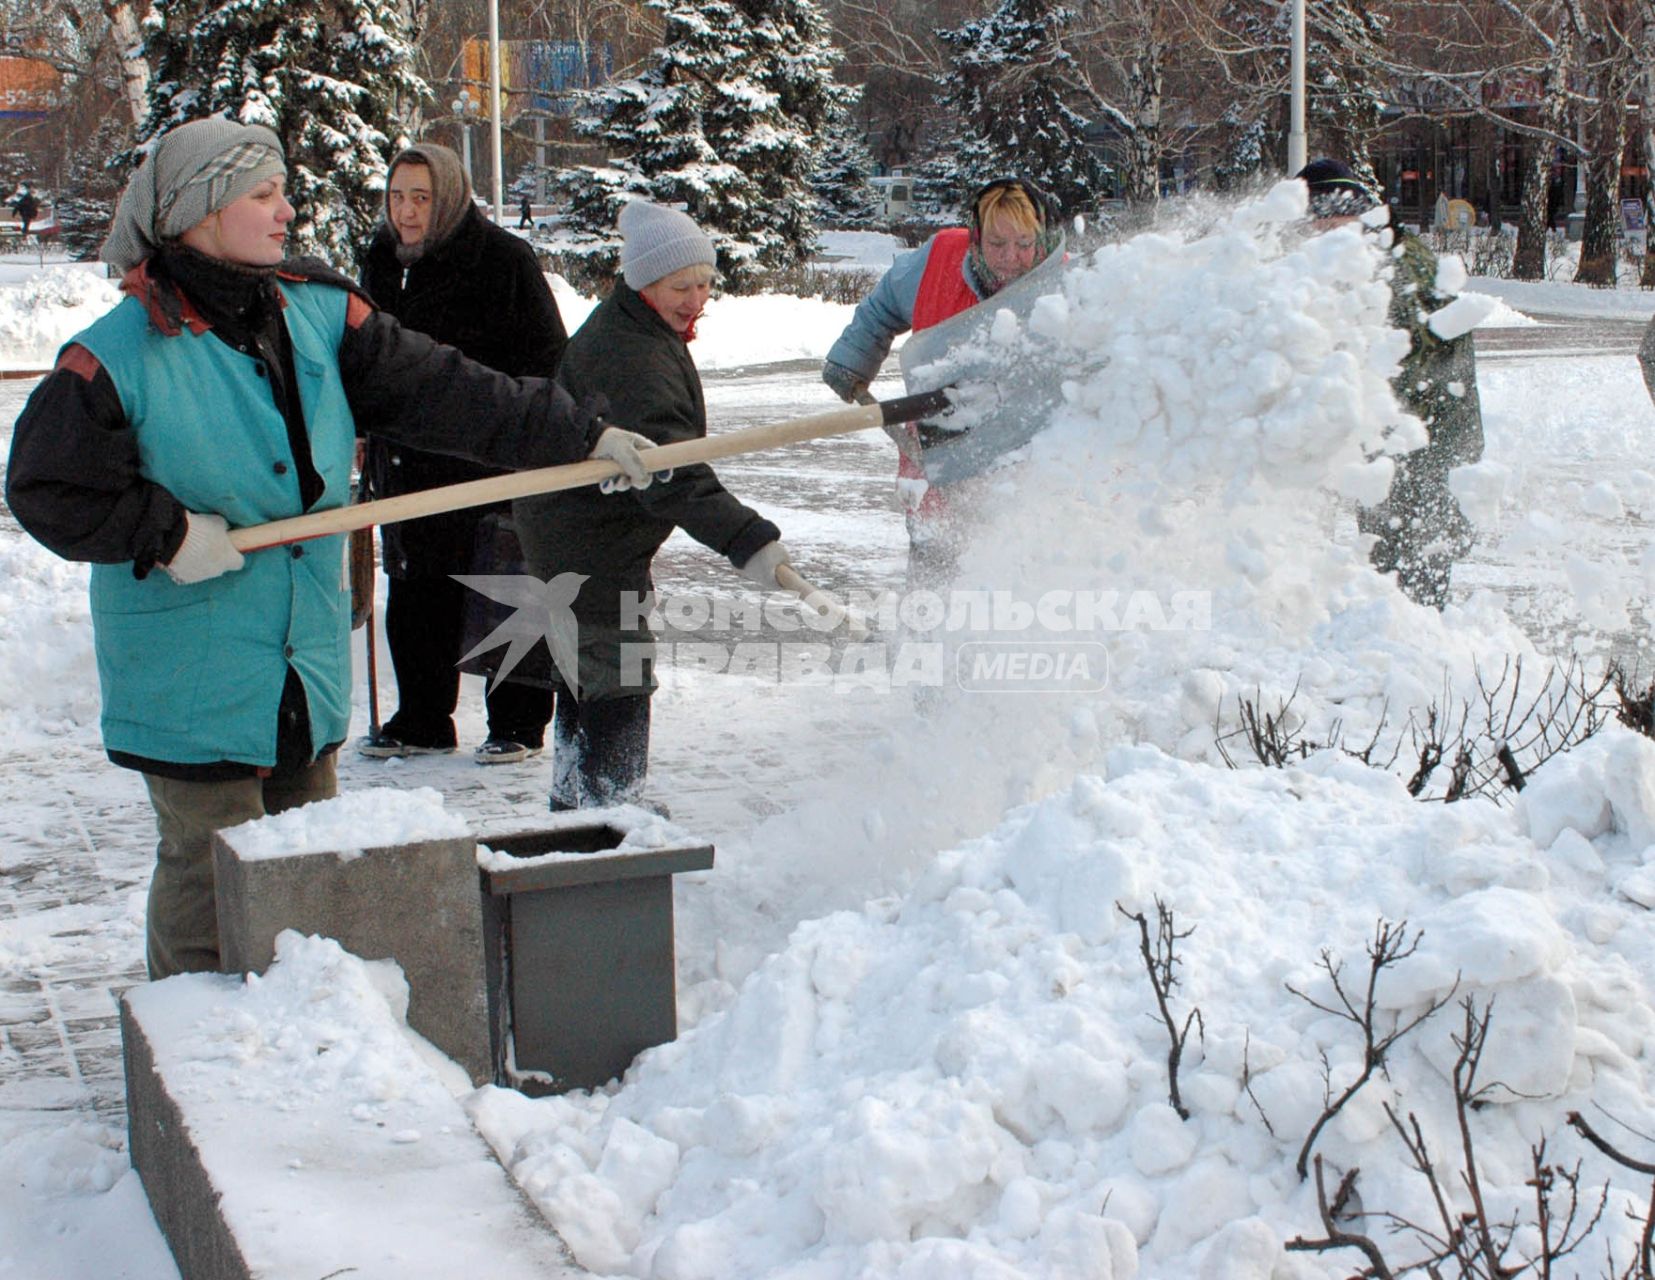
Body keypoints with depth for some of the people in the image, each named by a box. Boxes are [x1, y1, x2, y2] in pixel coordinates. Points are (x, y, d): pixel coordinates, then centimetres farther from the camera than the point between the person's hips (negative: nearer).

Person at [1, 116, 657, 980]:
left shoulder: (320, 313, 2)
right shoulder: (117, 356, -13)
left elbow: (440, 393, 1)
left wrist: (581, 433, -2)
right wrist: (165, 532, -17)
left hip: (309, 662, 6)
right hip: (191, 676, -6)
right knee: (213, 875, -2)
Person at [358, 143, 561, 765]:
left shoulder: (503, 259, -10)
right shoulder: (383, 263, 11)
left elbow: (545, 363, -9)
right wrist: (371, 449, 17)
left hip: (492, 461, -6)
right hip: (408, 468, 6)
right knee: (416, 598, 12)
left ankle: (517, 723, 14)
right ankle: (421, 721, 25)